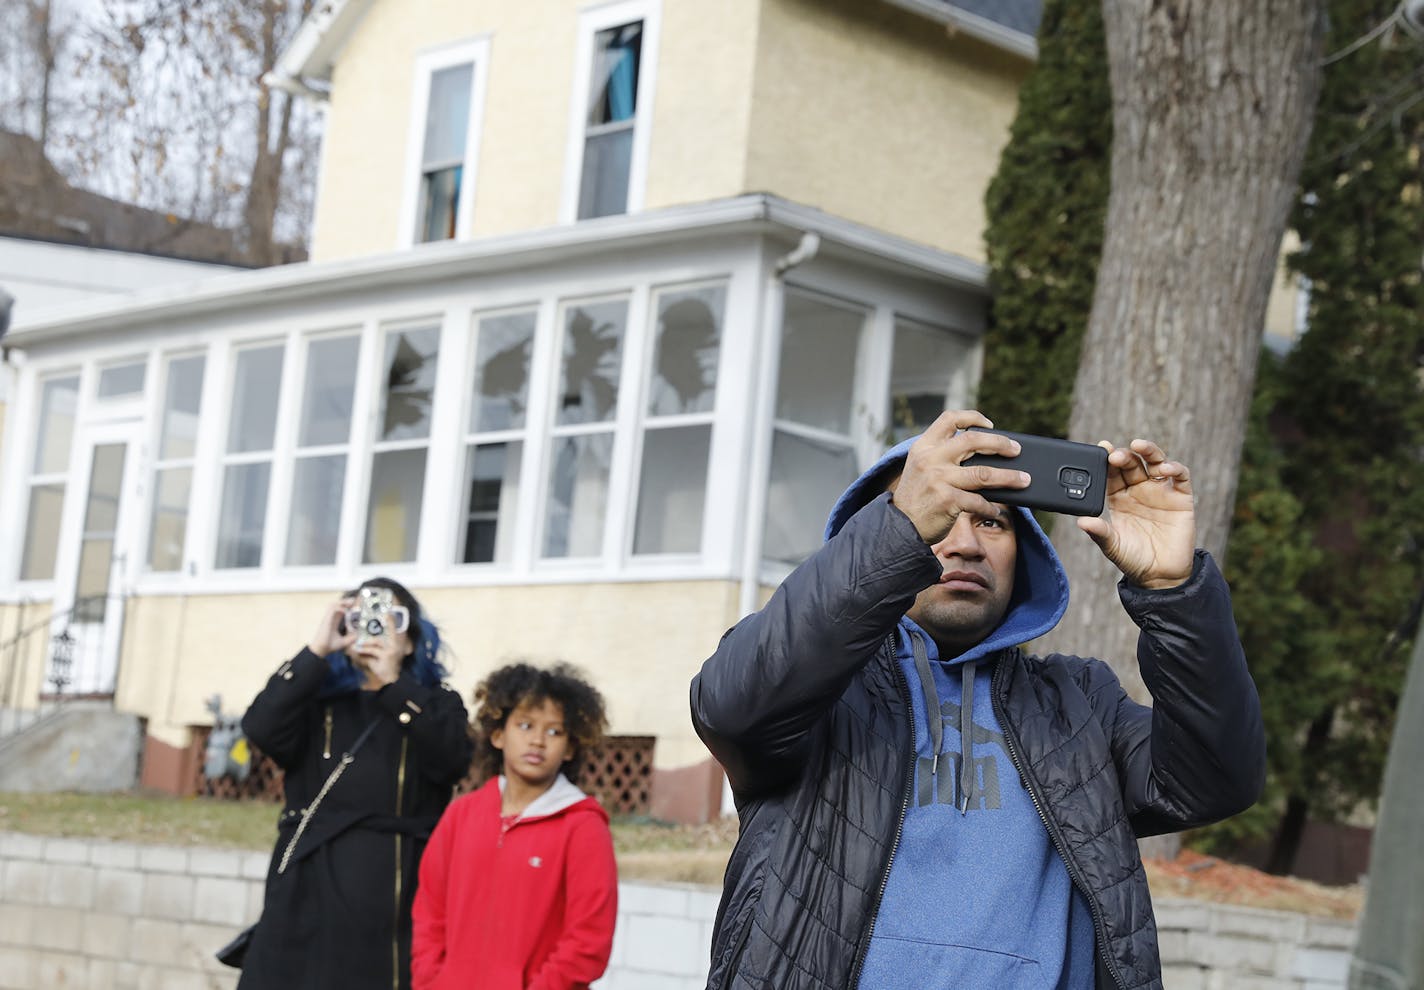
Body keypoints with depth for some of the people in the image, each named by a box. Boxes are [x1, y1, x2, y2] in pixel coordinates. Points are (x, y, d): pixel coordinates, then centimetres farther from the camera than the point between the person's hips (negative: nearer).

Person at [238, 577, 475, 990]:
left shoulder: (435, 705, 10)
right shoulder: (317, 700, 13)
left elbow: (452, 759, -11)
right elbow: (262, 730, -7)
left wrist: (393, 684, -10)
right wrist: (316, 651, -9)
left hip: (393, 898, -2)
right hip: (309, 894, 2)